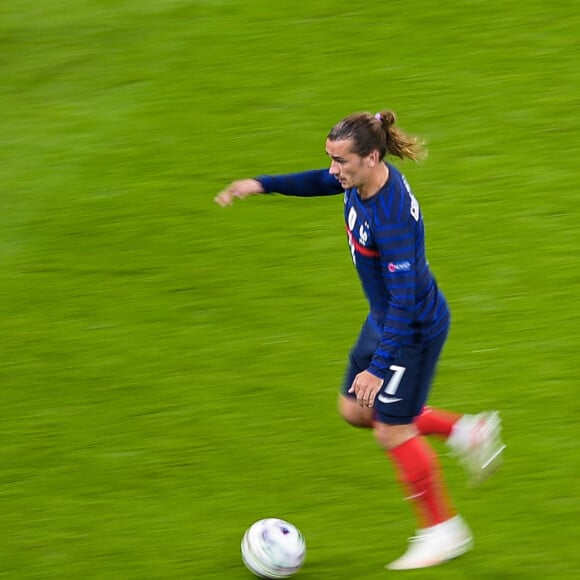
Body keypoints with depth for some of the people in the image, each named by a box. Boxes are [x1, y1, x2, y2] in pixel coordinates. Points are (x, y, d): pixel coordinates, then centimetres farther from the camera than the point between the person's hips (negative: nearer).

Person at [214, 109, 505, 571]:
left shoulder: (393, 220, -36)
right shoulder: (363, 178, -9)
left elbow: (405, 300, -33)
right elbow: (323, 182, 16)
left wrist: (379, 367, -33)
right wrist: (262, 185, 10)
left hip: (414, 328, -9)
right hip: (384, 316, 9)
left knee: (392, 429, 3)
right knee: (355, 410, 18)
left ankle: (444, 531, 21)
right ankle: (467, 433, 28)